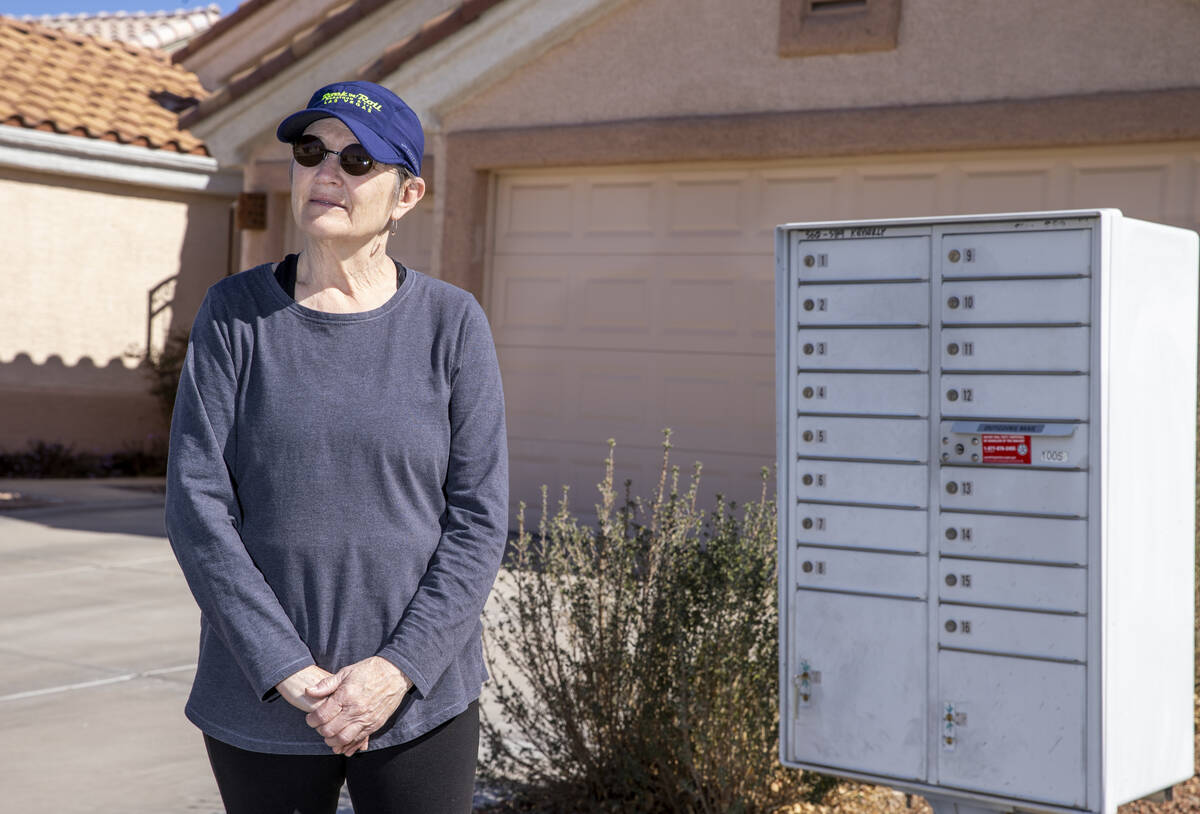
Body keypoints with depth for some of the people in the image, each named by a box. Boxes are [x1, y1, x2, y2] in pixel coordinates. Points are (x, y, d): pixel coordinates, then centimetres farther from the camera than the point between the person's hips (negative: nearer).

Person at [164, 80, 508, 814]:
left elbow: (480, 518, -4)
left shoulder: (452, 322, -2)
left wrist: (397, 669, -14)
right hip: (261, 704, 1)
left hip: (419, 701, 0)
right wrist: (288, 672, -14)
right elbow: (197, 506, -7)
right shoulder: (236, 313, -1)